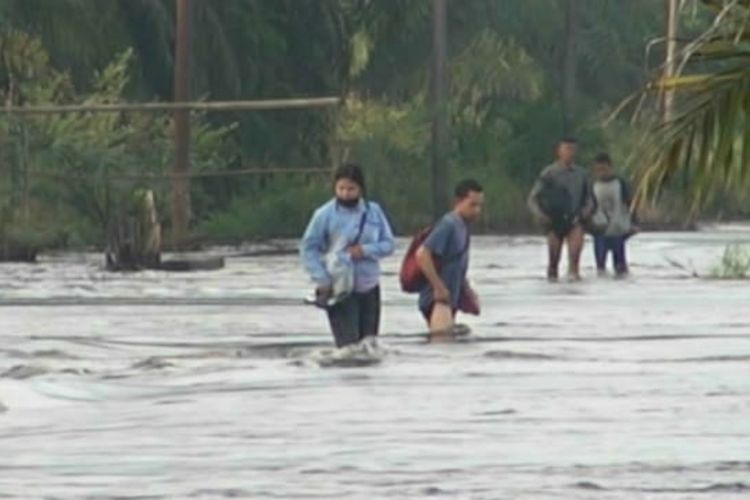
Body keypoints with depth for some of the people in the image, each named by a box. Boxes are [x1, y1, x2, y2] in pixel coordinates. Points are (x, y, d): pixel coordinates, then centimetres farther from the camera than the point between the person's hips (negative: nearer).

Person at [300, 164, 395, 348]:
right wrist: (322, 280, -14)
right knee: (348, 344, -14)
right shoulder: (325, 215, -7)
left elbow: (388, 243, 4)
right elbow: (309, 248, -4)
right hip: (340, 291, -4)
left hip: (369, 288, 4)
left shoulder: (373, 212, 2)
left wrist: (366, 250, -16)